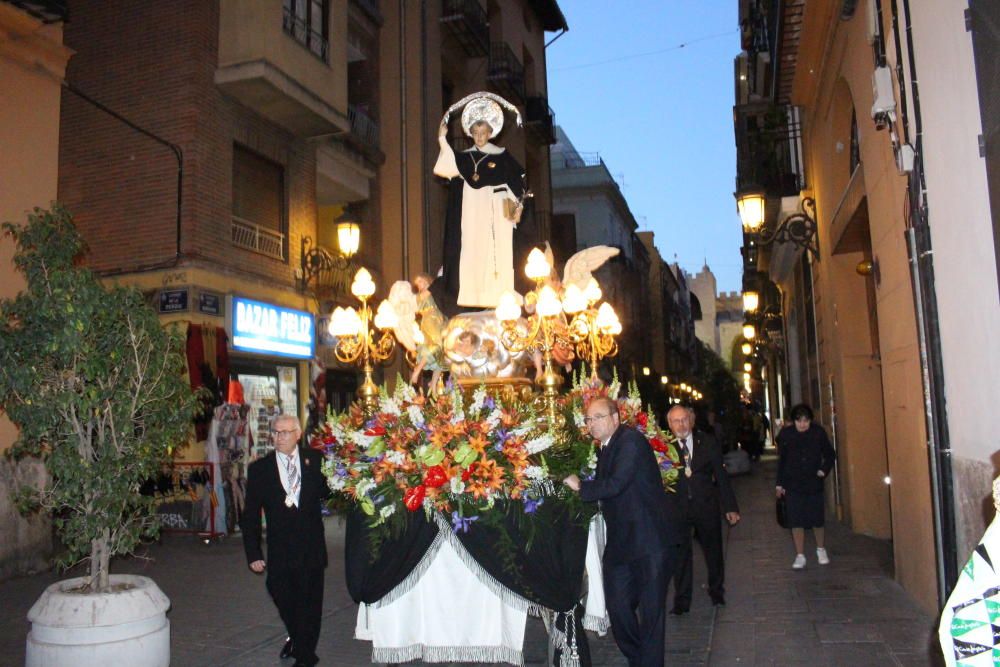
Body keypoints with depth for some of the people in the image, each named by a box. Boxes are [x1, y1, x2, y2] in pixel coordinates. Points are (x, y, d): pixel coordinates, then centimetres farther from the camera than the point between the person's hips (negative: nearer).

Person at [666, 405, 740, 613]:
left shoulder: (708, 443, -1)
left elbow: (721, 476, 2)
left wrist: (730, 507, 2)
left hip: (707, 506, 2)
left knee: (713, 549, 16)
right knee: (681, 554, 4)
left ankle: (716, 591, 37)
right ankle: (681, 600, 16)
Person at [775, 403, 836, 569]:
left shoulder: (818, 432, -6)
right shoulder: (786, 434, -5)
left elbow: (830, 455, 8)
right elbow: (781, 460, 4)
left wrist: (824, 470, -7)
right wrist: (779, 484, 4)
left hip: (814, 483, 0)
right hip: (793, 485, 0)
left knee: (817, 519, 8)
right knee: (796, 521, -1)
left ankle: (821, 549, 32)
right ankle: (800, 556, 10)